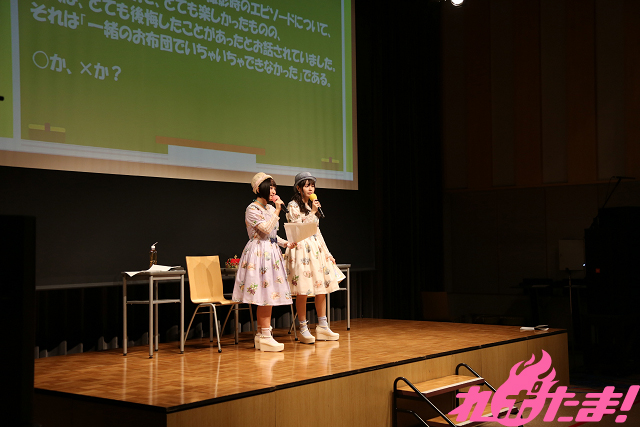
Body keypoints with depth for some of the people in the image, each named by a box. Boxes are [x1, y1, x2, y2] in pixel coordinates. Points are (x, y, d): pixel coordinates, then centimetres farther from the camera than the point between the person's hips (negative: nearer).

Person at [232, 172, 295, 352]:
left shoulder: (270, 208, 17)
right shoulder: (252, 209, -9)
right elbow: (266, 229, -20)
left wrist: (285, 243, 8)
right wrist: (277, 210, -16)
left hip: (271, 253, 9)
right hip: (259, 253, -9)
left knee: (267, 295, 7)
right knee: (265, 295, -11)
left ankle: (261, 334, 11)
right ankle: (265, 336, -8)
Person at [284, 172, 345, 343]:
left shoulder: (313, 205, 17)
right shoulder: (293, 206, -4)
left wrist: (327, 253, 16)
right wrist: (312, 212, -14)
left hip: (316, 249, 7)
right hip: (301, 249, -7)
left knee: (322, 288, 5)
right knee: (302, 291, -7)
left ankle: (322, 327, 12)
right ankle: (303, 329, 1)